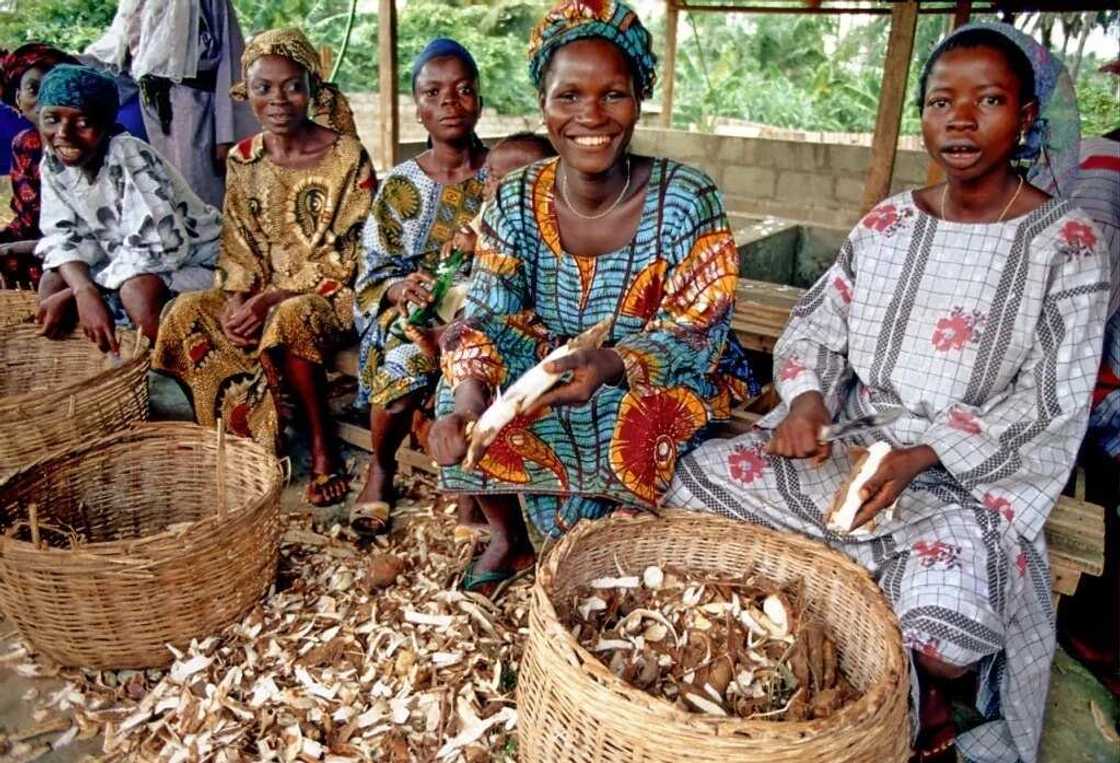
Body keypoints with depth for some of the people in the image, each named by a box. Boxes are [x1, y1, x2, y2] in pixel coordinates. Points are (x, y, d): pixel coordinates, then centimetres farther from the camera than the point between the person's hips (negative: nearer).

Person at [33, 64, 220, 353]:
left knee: (138, 290, -34)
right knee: (52, 283, -9)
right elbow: (64, 234, -5)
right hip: (125, 260, 7)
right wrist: (85, 293, -29)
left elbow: (159, 247, -31)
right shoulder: (52, 163, -5)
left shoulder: (131, 158, -26)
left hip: (193, 258, -7)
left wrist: (70, 295, -26)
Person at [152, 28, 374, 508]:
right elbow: (237, 247, 9)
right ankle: (239, 440, -5)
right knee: (187, 313, -16)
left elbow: (346, 256, -14)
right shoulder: (243, 159, 7)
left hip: (331, 292, -6)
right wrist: (237, 300, -12)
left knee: (289, 319, -37)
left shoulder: (347, 155, -10)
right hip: (261, 292, 6)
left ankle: (323, 451, -19)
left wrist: (273, 298, -21)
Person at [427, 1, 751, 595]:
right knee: (464, 403, -18)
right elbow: (490, 317, -9)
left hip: (654, 387, -3)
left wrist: (611, 365, -40)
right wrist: (470, 391, -32)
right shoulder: (516, 199, -8)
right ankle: (508, 537, 10)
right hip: (543, 374, 3)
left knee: (641, 428, -33)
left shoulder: (685, 199, -17)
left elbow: (696, 333, -19)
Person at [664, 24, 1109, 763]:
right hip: (849, 439, 5)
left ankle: (922, 704, 8)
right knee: (697, 480, -10)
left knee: (942, 622, -32)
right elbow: (816, 325, 8)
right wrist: (806, 396, -14)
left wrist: (920, 456, -22)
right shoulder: (888, 223, 6)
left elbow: (1051, 402, -10)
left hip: (969, 475, -4)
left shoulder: (1068, 243, -6)